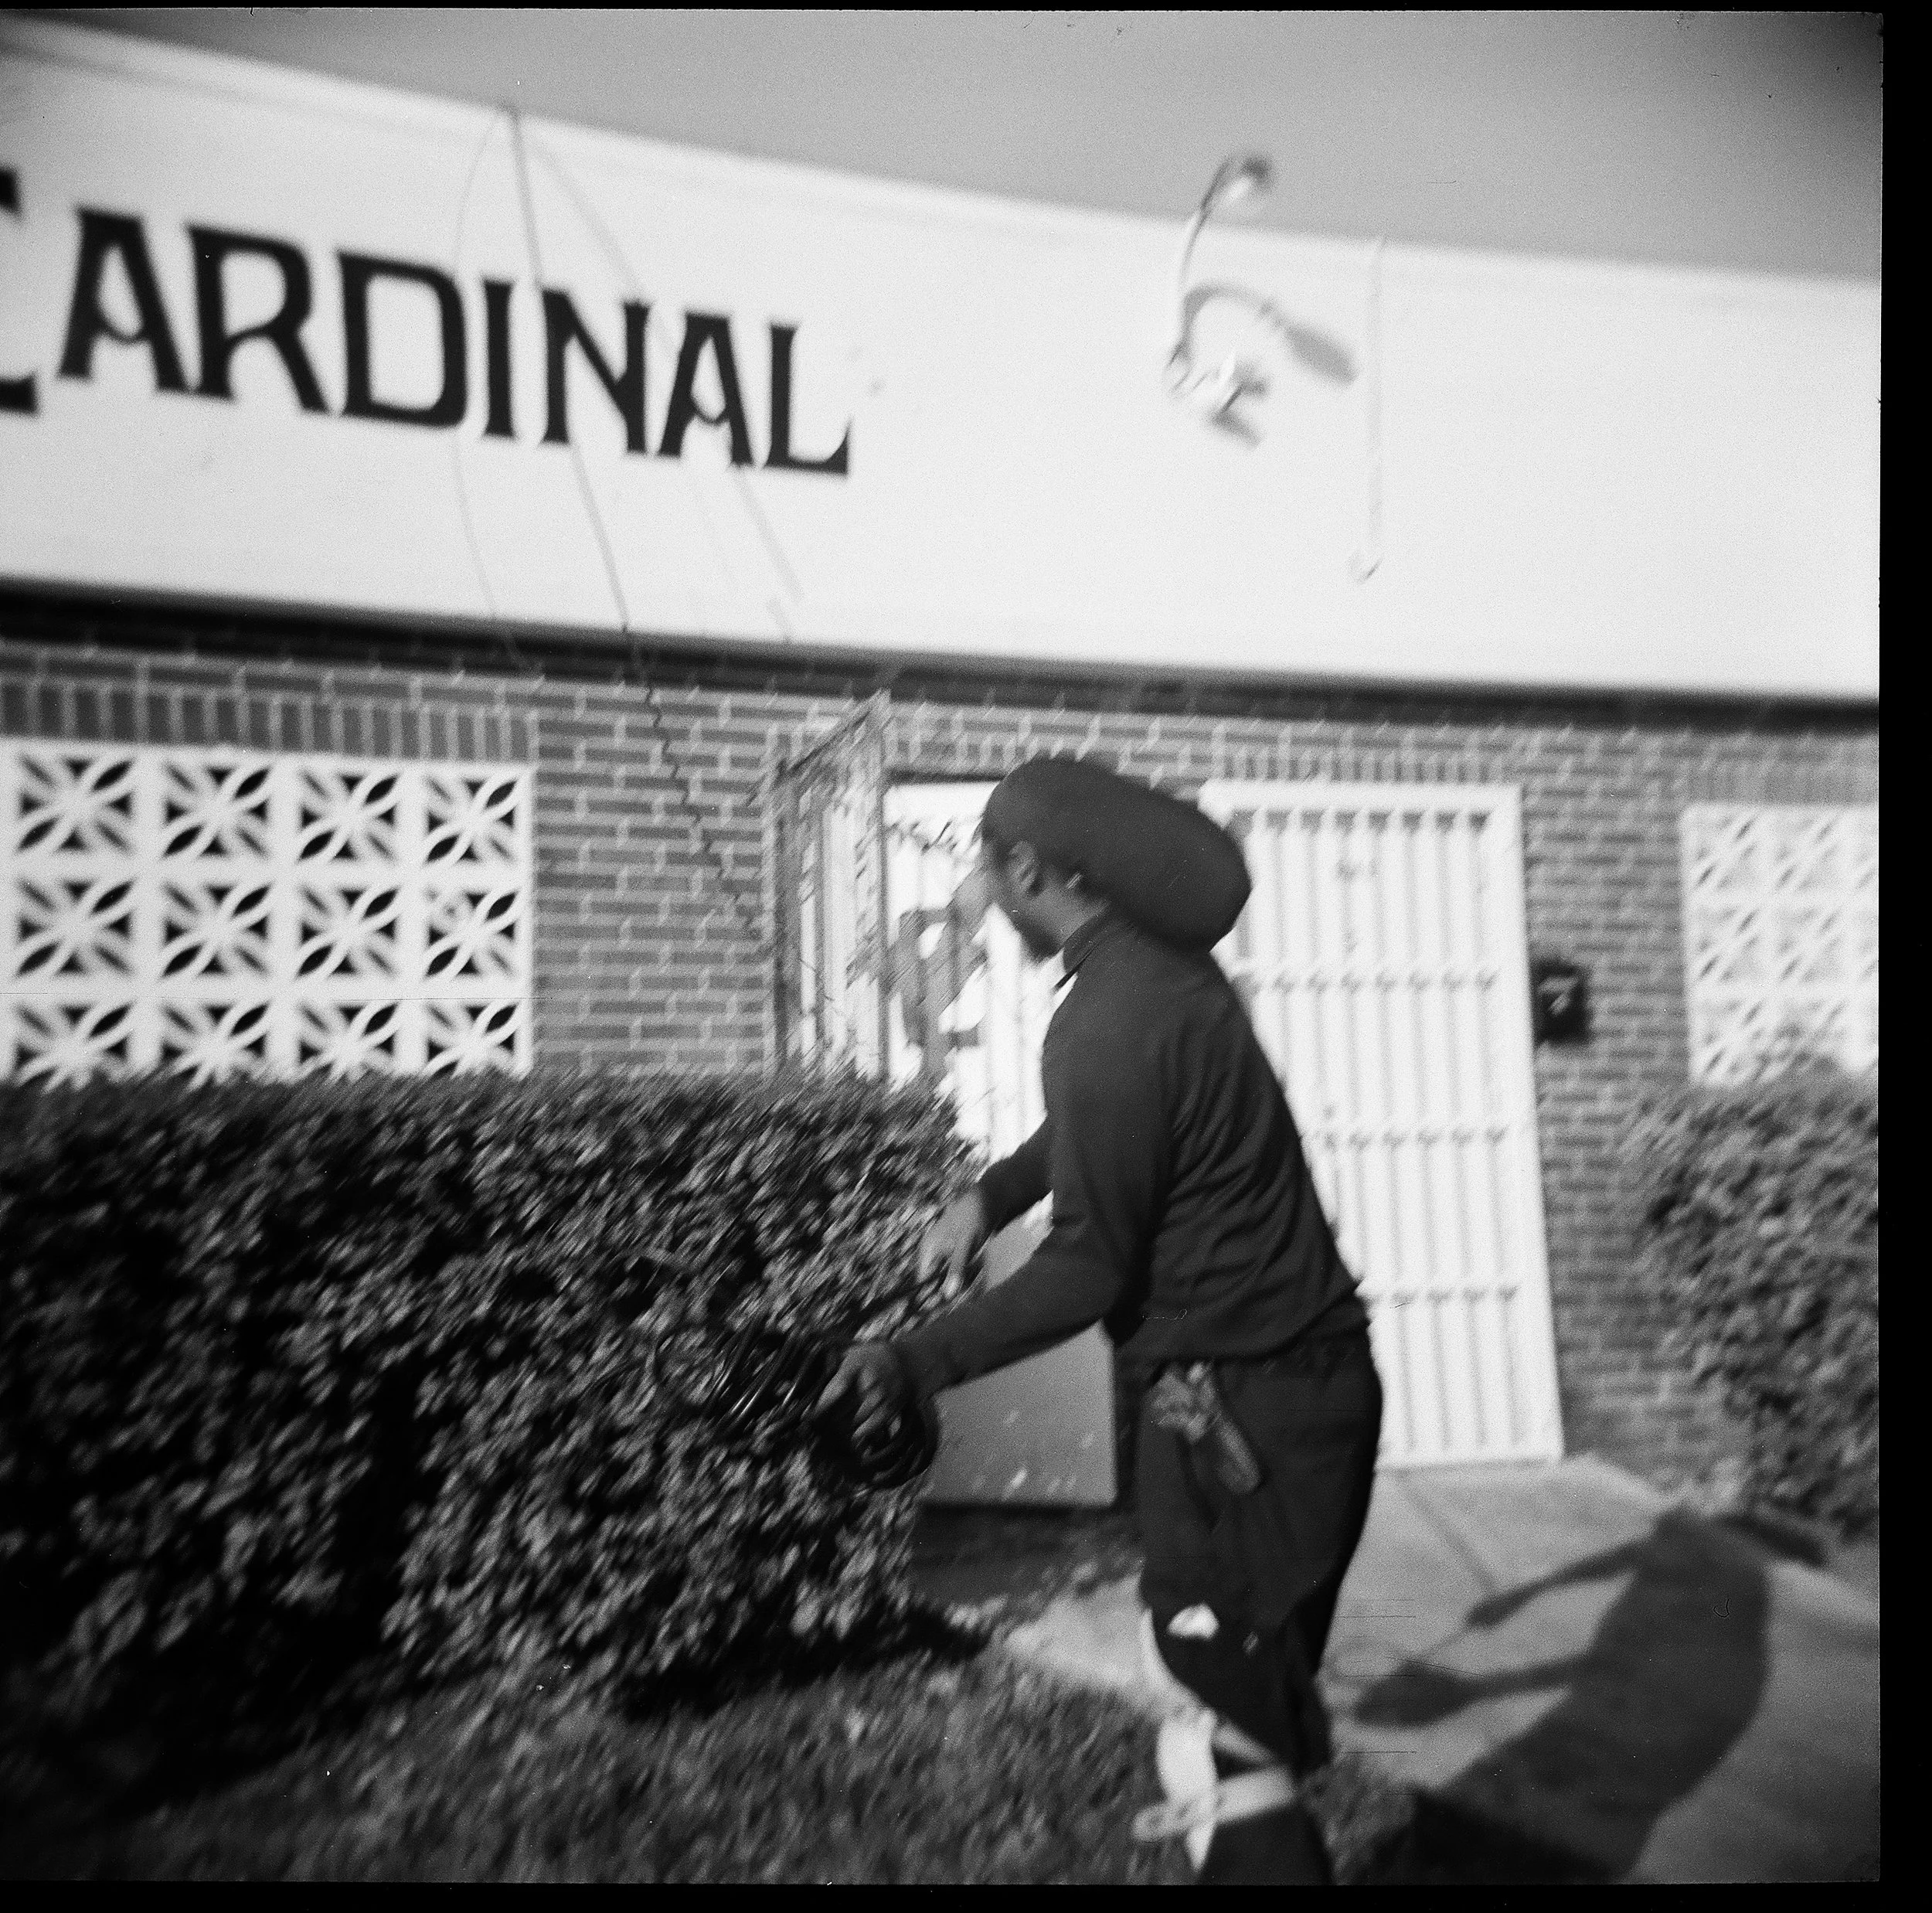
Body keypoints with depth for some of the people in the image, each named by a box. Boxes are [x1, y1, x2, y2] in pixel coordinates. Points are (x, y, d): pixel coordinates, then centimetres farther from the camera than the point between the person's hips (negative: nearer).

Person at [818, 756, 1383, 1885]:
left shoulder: (1107, 1023, -24)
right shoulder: (1169, 964, 5)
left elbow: (1089, 1273, -20)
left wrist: (918, 1362, -18)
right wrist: (989, 1196, 18)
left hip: (1242, 1408, -9)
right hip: (1315, 1368, 9)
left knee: (1237, 1719, 3)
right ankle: (1233, 1807, 49)